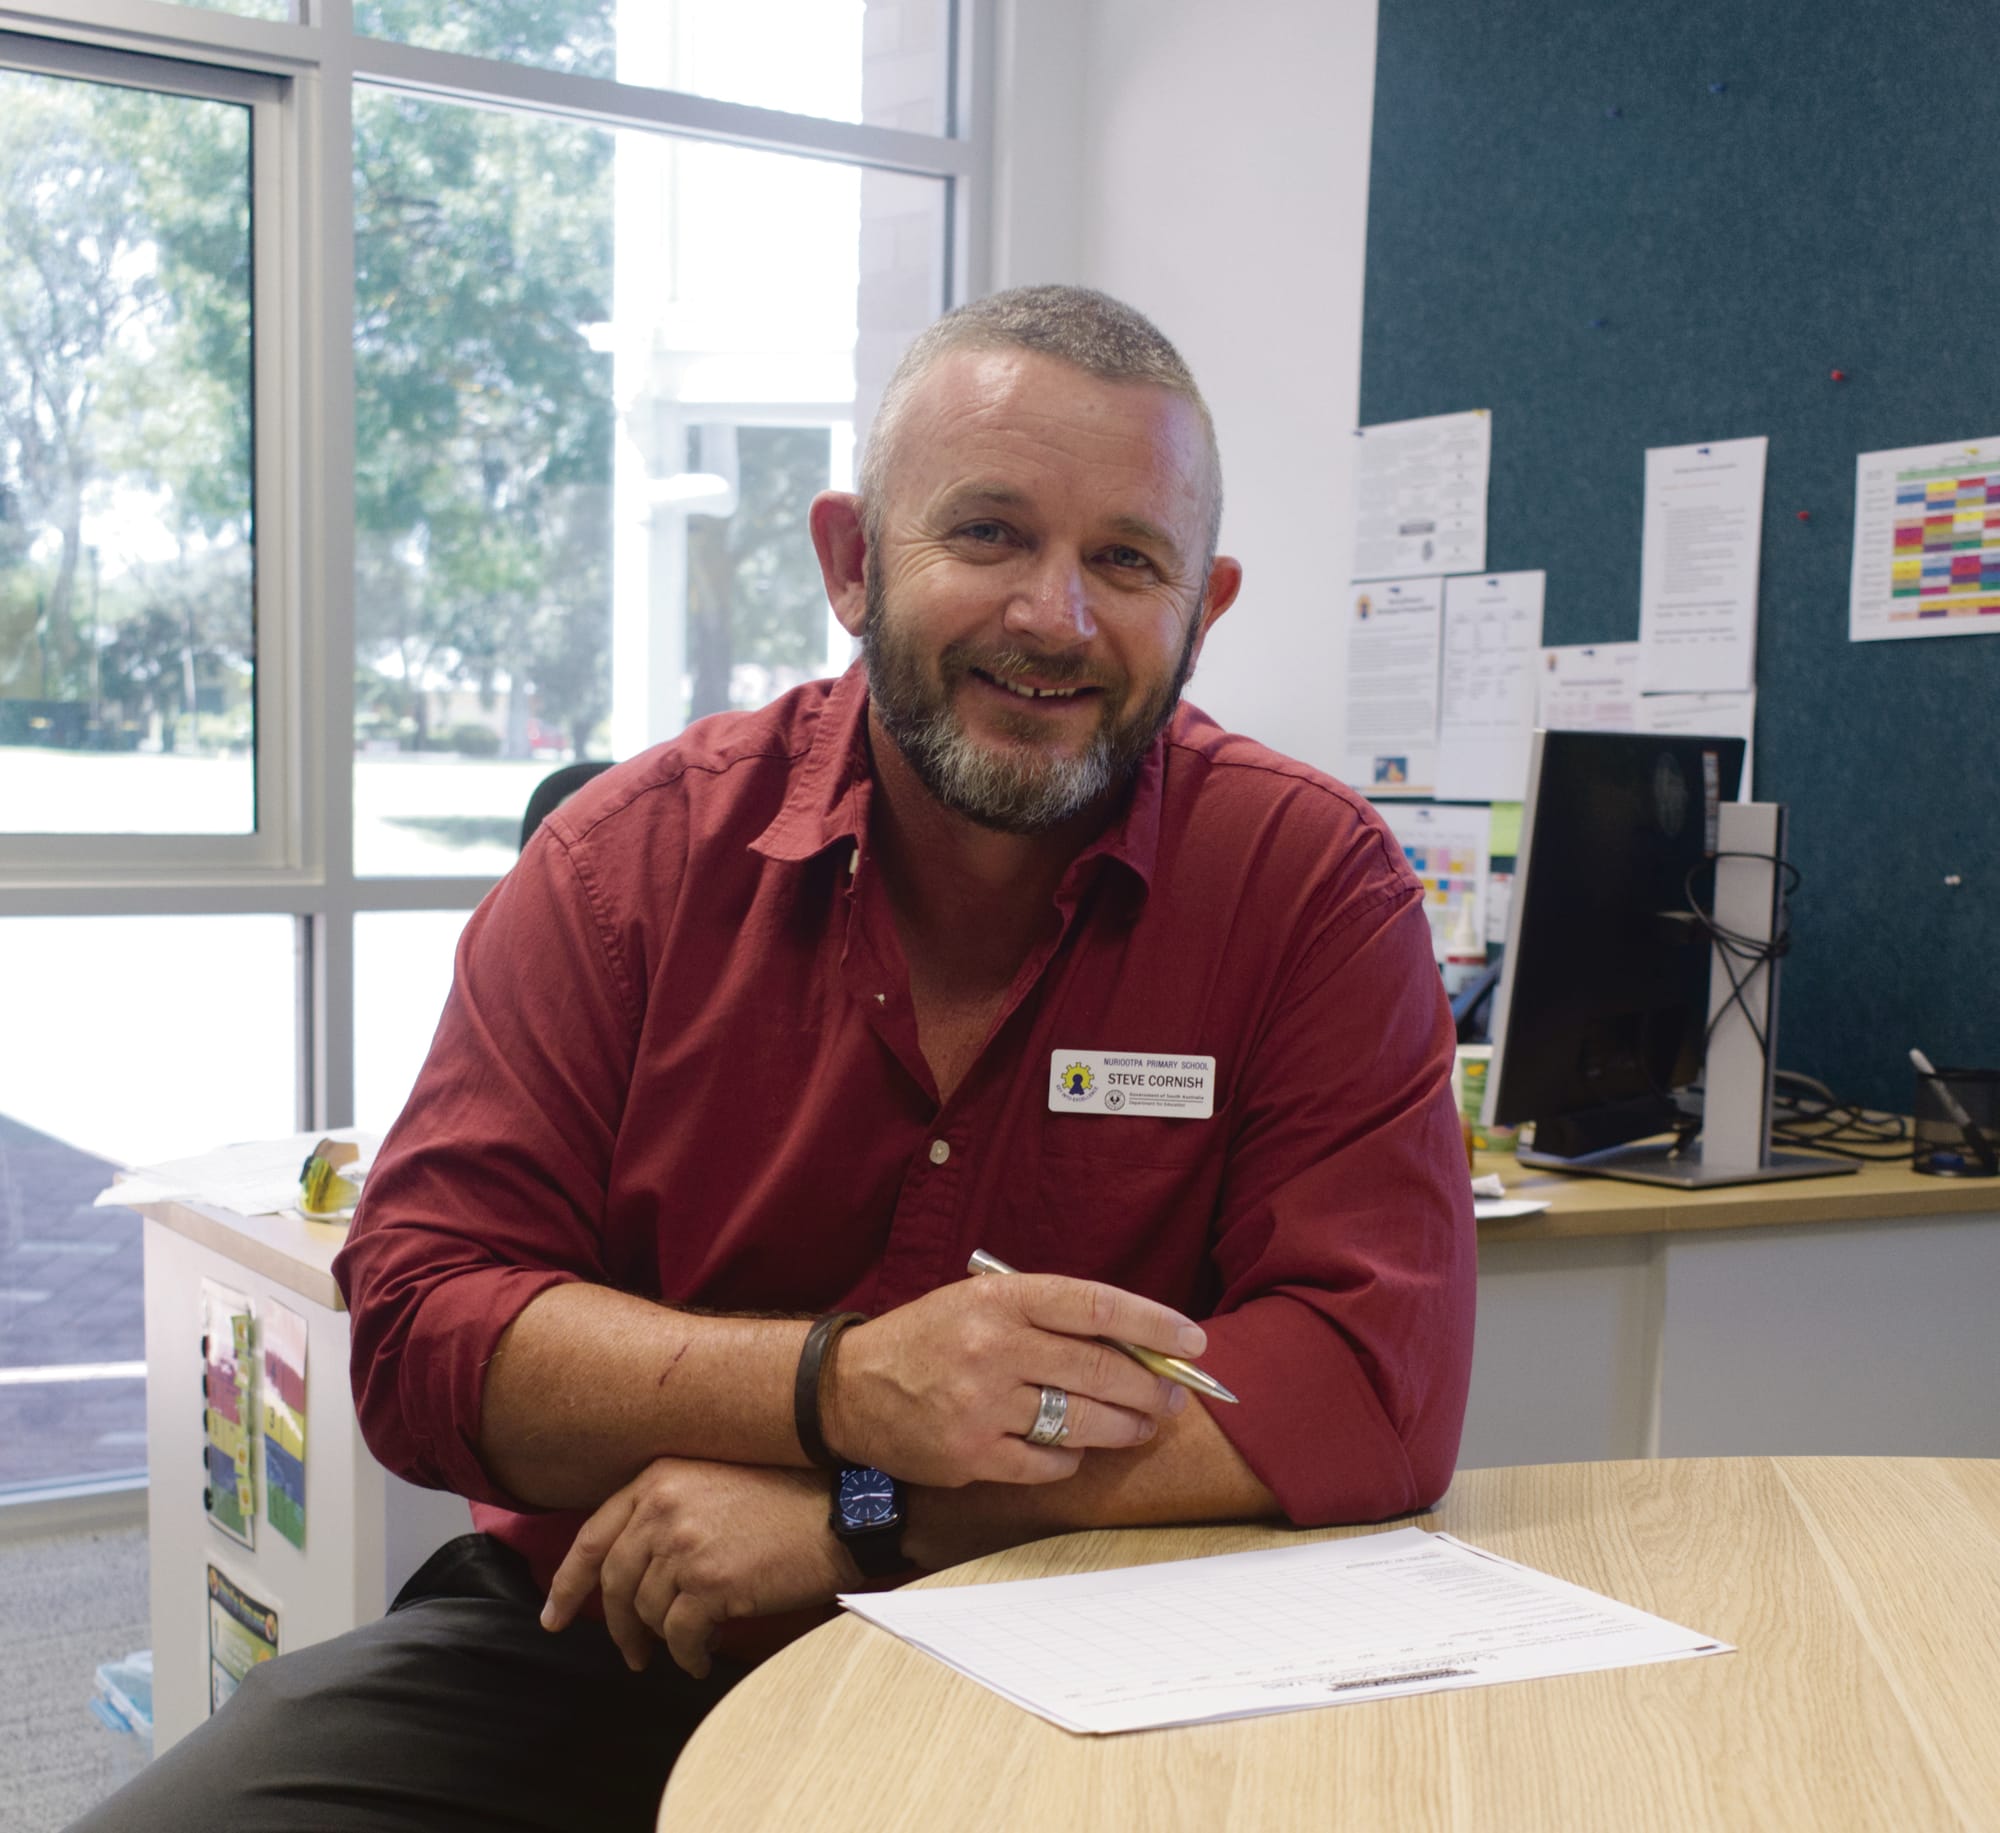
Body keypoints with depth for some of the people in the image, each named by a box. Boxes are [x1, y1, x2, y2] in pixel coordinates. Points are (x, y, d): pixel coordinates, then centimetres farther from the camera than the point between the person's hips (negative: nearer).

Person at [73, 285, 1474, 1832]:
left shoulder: (1313, 880, -5)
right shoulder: (634, 857, -1)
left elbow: (1378, 1385, -13)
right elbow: (420, 1318, -6)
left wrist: (852, 1517, -17)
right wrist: (841, 1386, -23)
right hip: (595, 1644, 2)